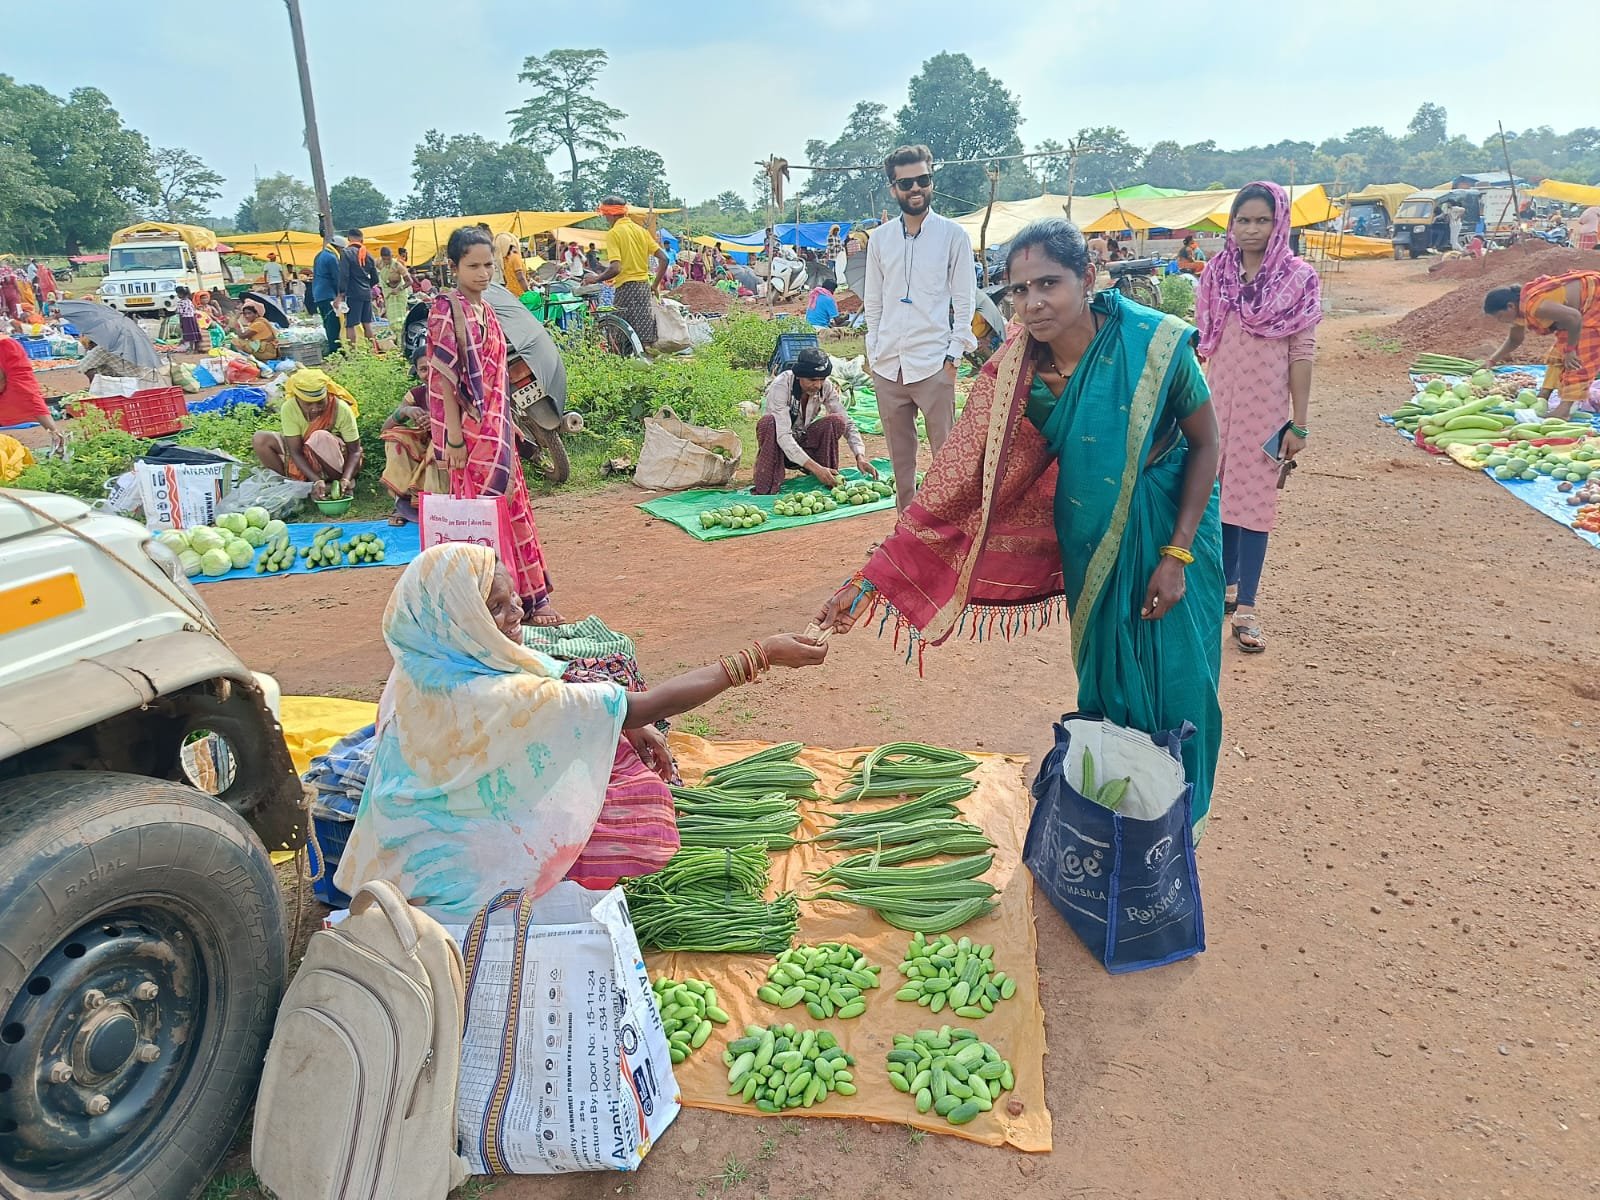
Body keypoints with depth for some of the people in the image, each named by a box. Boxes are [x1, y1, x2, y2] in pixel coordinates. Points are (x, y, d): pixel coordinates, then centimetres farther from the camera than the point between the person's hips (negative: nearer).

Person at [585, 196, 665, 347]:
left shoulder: (613, 233, -8)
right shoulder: (641, 230, 11)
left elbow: (615, 268, -19)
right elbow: (663, 259, 6)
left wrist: (596, 278, -3)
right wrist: (655, 284, 15)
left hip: (626, 287, -7)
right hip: (644, 286, 7)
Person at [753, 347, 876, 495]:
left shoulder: (826, 387, -13)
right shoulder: (781, 386, -28)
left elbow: (847, 423, -11)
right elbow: (782, 435, -37)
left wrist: (860, 456, -30)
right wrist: (815, 468, -46)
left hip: (803, 443, 4)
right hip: (779, 446, -3)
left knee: (836, 421, -23)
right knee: (768, 422, -36)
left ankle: (830, 479, -11)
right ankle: (765, 486, -27)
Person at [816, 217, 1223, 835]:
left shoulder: (1155, 343, -24)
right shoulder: (1013, 373, -18)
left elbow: (1204, 442, -10)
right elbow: (959, 482, -19)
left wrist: (1177, 554, -15)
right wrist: (869, 580, -23)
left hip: (1169, 526, -2)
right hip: (1088, 535, 2)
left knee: (1173, 679, 6)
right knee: (1103, 674, 14)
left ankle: (1178, 816, 32)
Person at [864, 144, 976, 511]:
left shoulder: (953, 235, 1)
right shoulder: (879, 238, 10)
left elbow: (964, 301, 0)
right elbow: (873, 301, 14)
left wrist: (953, 356, -7)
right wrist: (873, 353, 7)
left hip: (933, 364, -4)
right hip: (887, 365, 4)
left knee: (946, 452, -4)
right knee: (900, 454, 11)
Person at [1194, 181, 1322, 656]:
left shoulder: (1297, 278, -4)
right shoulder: (1216, 274, 4)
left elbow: (1302, 352, -5)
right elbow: (1205, 344, 9)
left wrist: (1299, 423, -8)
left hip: (1266, 407, -3)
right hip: (1219, 402, 3)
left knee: (1254, 500, -1)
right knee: (1220, 495, 10)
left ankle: (1246, 609, 5)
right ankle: (1227, 585, 27)